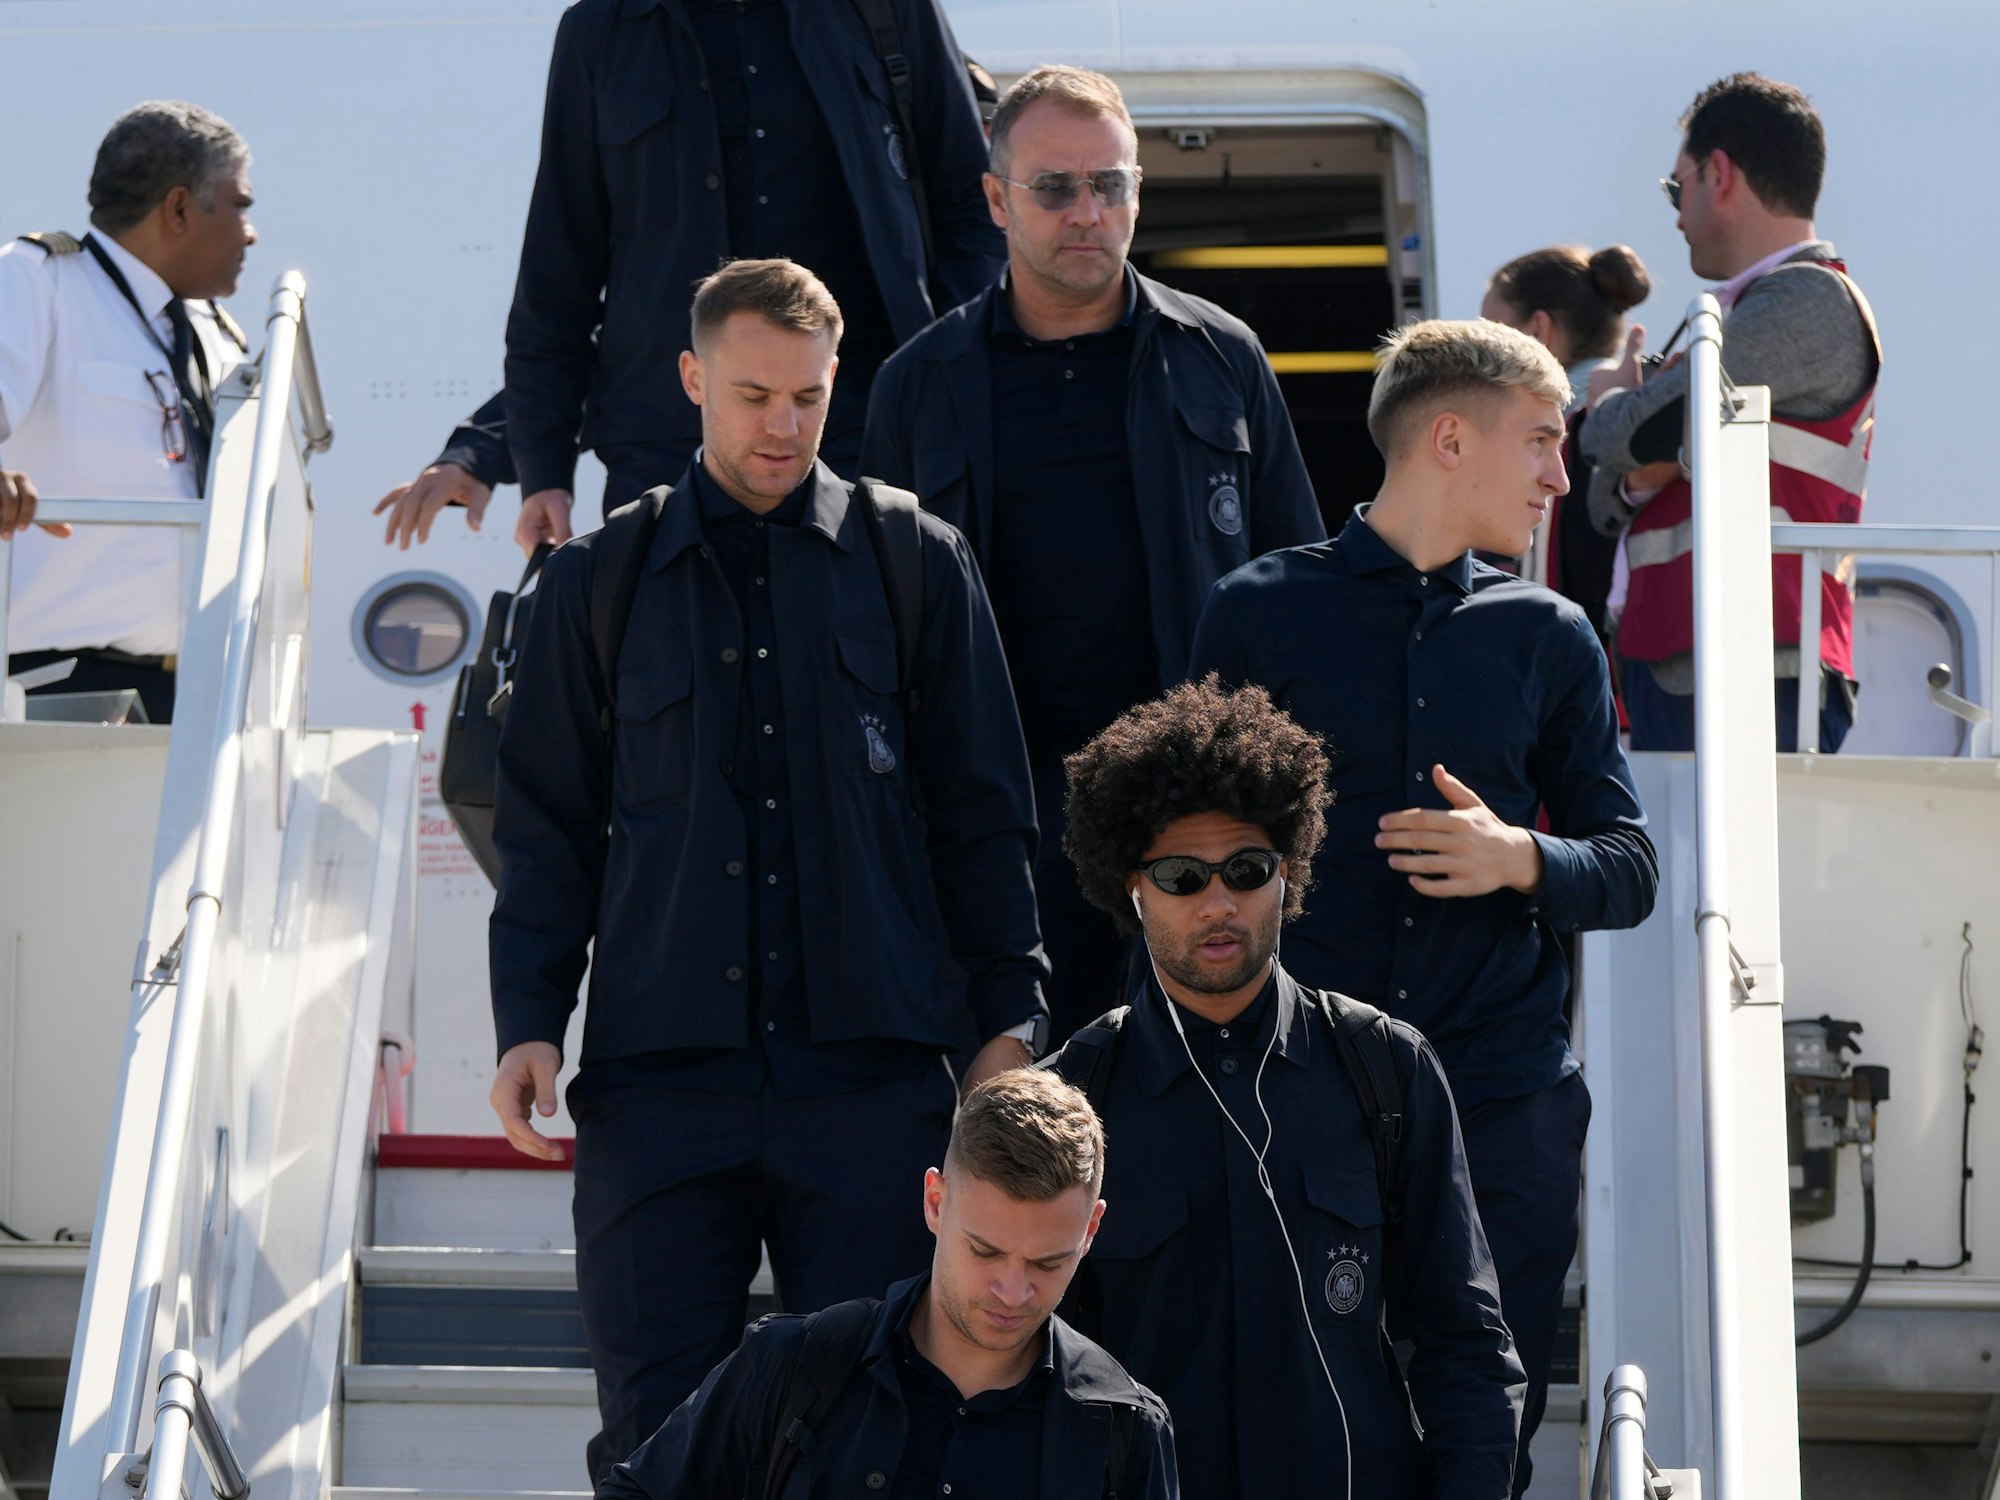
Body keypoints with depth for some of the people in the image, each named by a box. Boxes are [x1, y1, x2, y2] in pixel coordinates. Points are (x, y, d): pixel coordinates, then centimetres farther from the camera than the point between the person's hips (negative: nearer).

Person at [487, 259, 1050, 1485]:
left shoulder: (918, 564, 10)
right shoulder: (600, 582, 12)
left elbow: (984, 816, 10)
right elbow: (548, 826, 12)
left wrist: (1008, 1017, 3)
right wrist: (529, 1023, 1)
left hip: (873, 1072, 0)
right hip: (659, 1070, 1)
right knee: (658, 1429, -1)